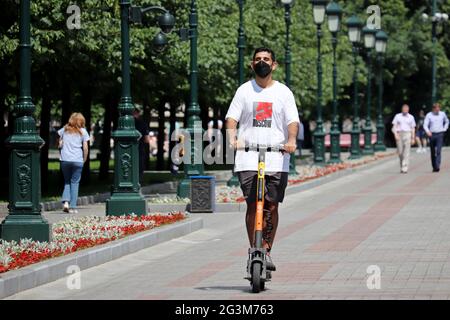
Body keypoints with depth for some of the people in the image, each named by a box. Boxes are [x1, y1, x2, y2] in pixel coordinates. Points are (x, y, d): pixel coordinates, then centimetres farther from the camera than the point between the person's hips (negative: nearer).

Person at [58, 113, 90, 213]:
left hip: (64, 159, 2)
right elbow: (85, 148, -1)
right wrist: (84, 160, 9)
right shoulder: (83, 131, 2)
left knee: (67, 181, 16)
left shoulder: (64, 130, 8)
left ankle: (66, 201, -4)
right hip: (77, 160, -2)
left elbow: (59, 144, 5)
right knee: (75, 182, 6)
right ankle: (72, 207, 3)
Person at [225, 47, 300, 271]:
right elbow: (232, 117, 2)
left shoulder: (283, 92, 9)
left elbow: (293, 120, 0)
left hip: (276, 159, 0)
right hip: (248, 159, 0)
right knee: (252, 205, -6)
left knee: (271, 206, -1)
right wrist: (232, 137, -18)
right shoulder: (244, 90, 10)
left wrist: (291, 140, -20)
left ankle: (267, 251, 12)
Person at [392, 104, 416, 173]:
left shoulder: (411, 117, 7)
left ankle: (405, 168, -14)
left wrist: (413, 138, 6)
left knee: (406, 152, -10)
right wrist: (395, 135, -11)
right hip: (399, 135, 1)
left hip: (407, 134, -1)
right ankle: (402, 166, 24)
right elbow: (394, 126, 3)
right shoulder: (397, 116, 6)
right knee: (400, 152, 4)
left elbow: (413, 129, 10)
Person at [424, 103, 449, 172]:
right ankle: (434, 167, 19)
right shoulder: (429, 115, -1)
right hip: (432, 135, 1)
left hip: (440, 135, -1)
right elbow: (425, 125, -6)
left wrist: (444, 129, 10)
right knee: (432, 152, 8)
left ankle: (437, 166, -23)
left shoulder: (442, 114, 5)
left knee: (438, 151, -15)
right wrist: (427, 131, -24)